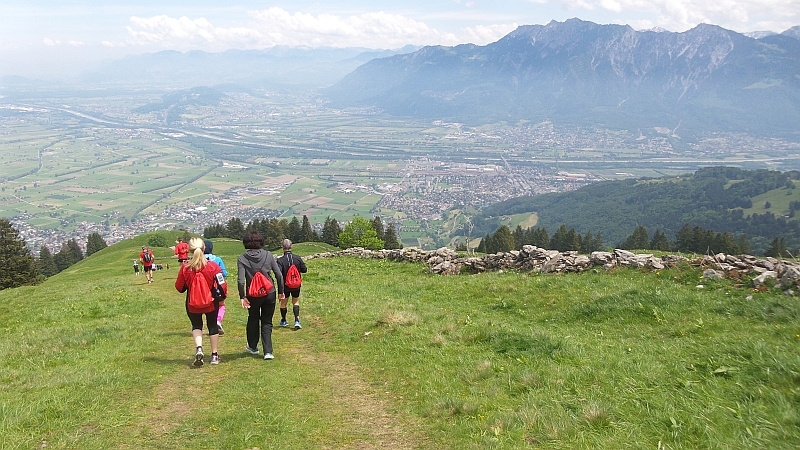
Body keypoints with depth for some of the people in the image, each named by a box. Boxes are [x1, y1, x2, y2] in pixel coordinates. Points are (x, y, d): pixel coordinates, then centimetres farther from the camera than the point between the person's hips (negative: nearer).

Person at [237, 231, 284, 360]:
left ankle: (252, 346, 39)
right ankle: (268, 352, 1)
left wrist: (242, 297, -6)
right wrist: (280, 291, 9)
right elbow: (279, 275, -2)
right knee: (267, 322, 10)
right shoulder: (268, 255, -3)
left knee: (253, 320, 22)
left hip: (253, 295, -1)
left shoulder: (242, 259, -8)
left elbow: (241, 280, -15)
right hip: (269, 293, 1)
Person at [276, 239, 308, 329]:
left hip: (285, 285, -2)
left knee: (283, 302, 17)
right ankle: (297, 321, 1)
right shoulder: (298, 258, -10)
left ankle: (283, 321, 33)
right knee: (296, 302, 15)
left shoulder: (280, 260, -19)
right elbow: (304, 270, -2)